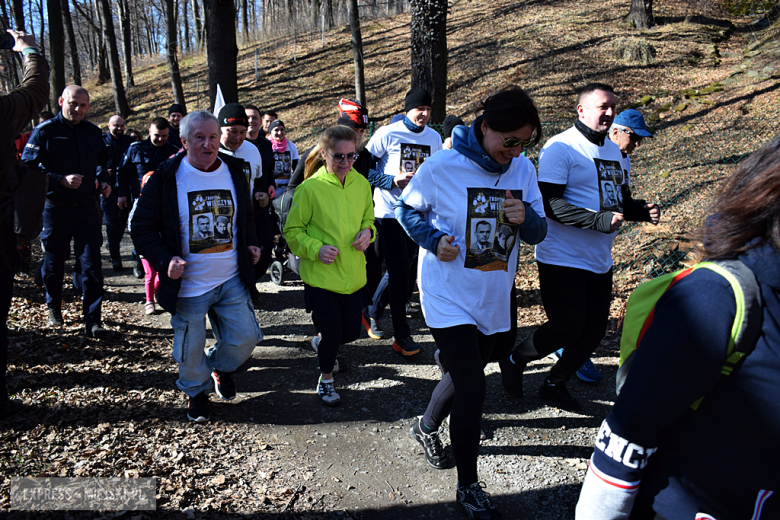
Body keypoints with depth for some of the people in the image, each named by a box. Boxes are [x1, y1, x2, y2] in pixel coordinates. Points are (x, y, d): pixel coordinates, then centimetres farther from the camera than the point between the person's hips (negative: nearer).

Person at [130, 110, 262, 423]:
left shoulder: (235, 173, 3)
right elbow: (142, 229, -6)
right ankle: (197, 392, 38)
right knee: (190, 350, 9)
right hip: (188, 284, -3)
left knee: (245, 337, 7)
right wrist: (164, 260, -21)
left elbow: (246, 217, 20)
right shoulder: (165, 178, -10)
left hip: (232, 279, 3)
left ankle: (221, 367, 39)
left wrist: (250, 244, 2)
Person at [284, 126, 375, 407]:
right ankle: (325, 379, 32)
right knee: (332, 334, 3)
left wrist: (367, 230, -4)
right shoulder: (310, 188, -13)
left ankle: (320, 342, 49)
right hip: (321, 276, -5)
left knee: (351, 332, 14)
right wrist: (316, 249, -20)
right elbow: (293, 231, -5)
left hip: (354, 275, 5)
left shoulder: (361, 183, 1)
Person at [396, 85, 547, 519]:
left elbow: (539, 233, 2)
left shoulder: (523, 169, -3)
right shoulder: (443, 166, -16)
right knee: (472, 389, -7)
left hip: (496, 298, 5)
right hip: (449, 297, -5)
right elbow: (408, 209, -2)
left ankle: (428, 427, 52)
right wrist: (434, 239, -20)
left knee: (464, 374, 22)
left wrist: (525, 219, -20)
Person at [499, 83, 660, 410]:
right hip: (562, 259, -8)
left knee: (595, 329, 10)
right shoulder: (560, 147, -11)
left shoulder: (613, 150, 15)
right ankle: (515, 360, 19)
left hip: (600, 261, 8)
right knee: (568, 327, -8)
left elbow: (619, 200, 23)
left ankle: (554, 383, 30)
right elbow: (550, 203, -21)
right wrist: (598, 220, -27)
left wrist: (641, 210, 1)